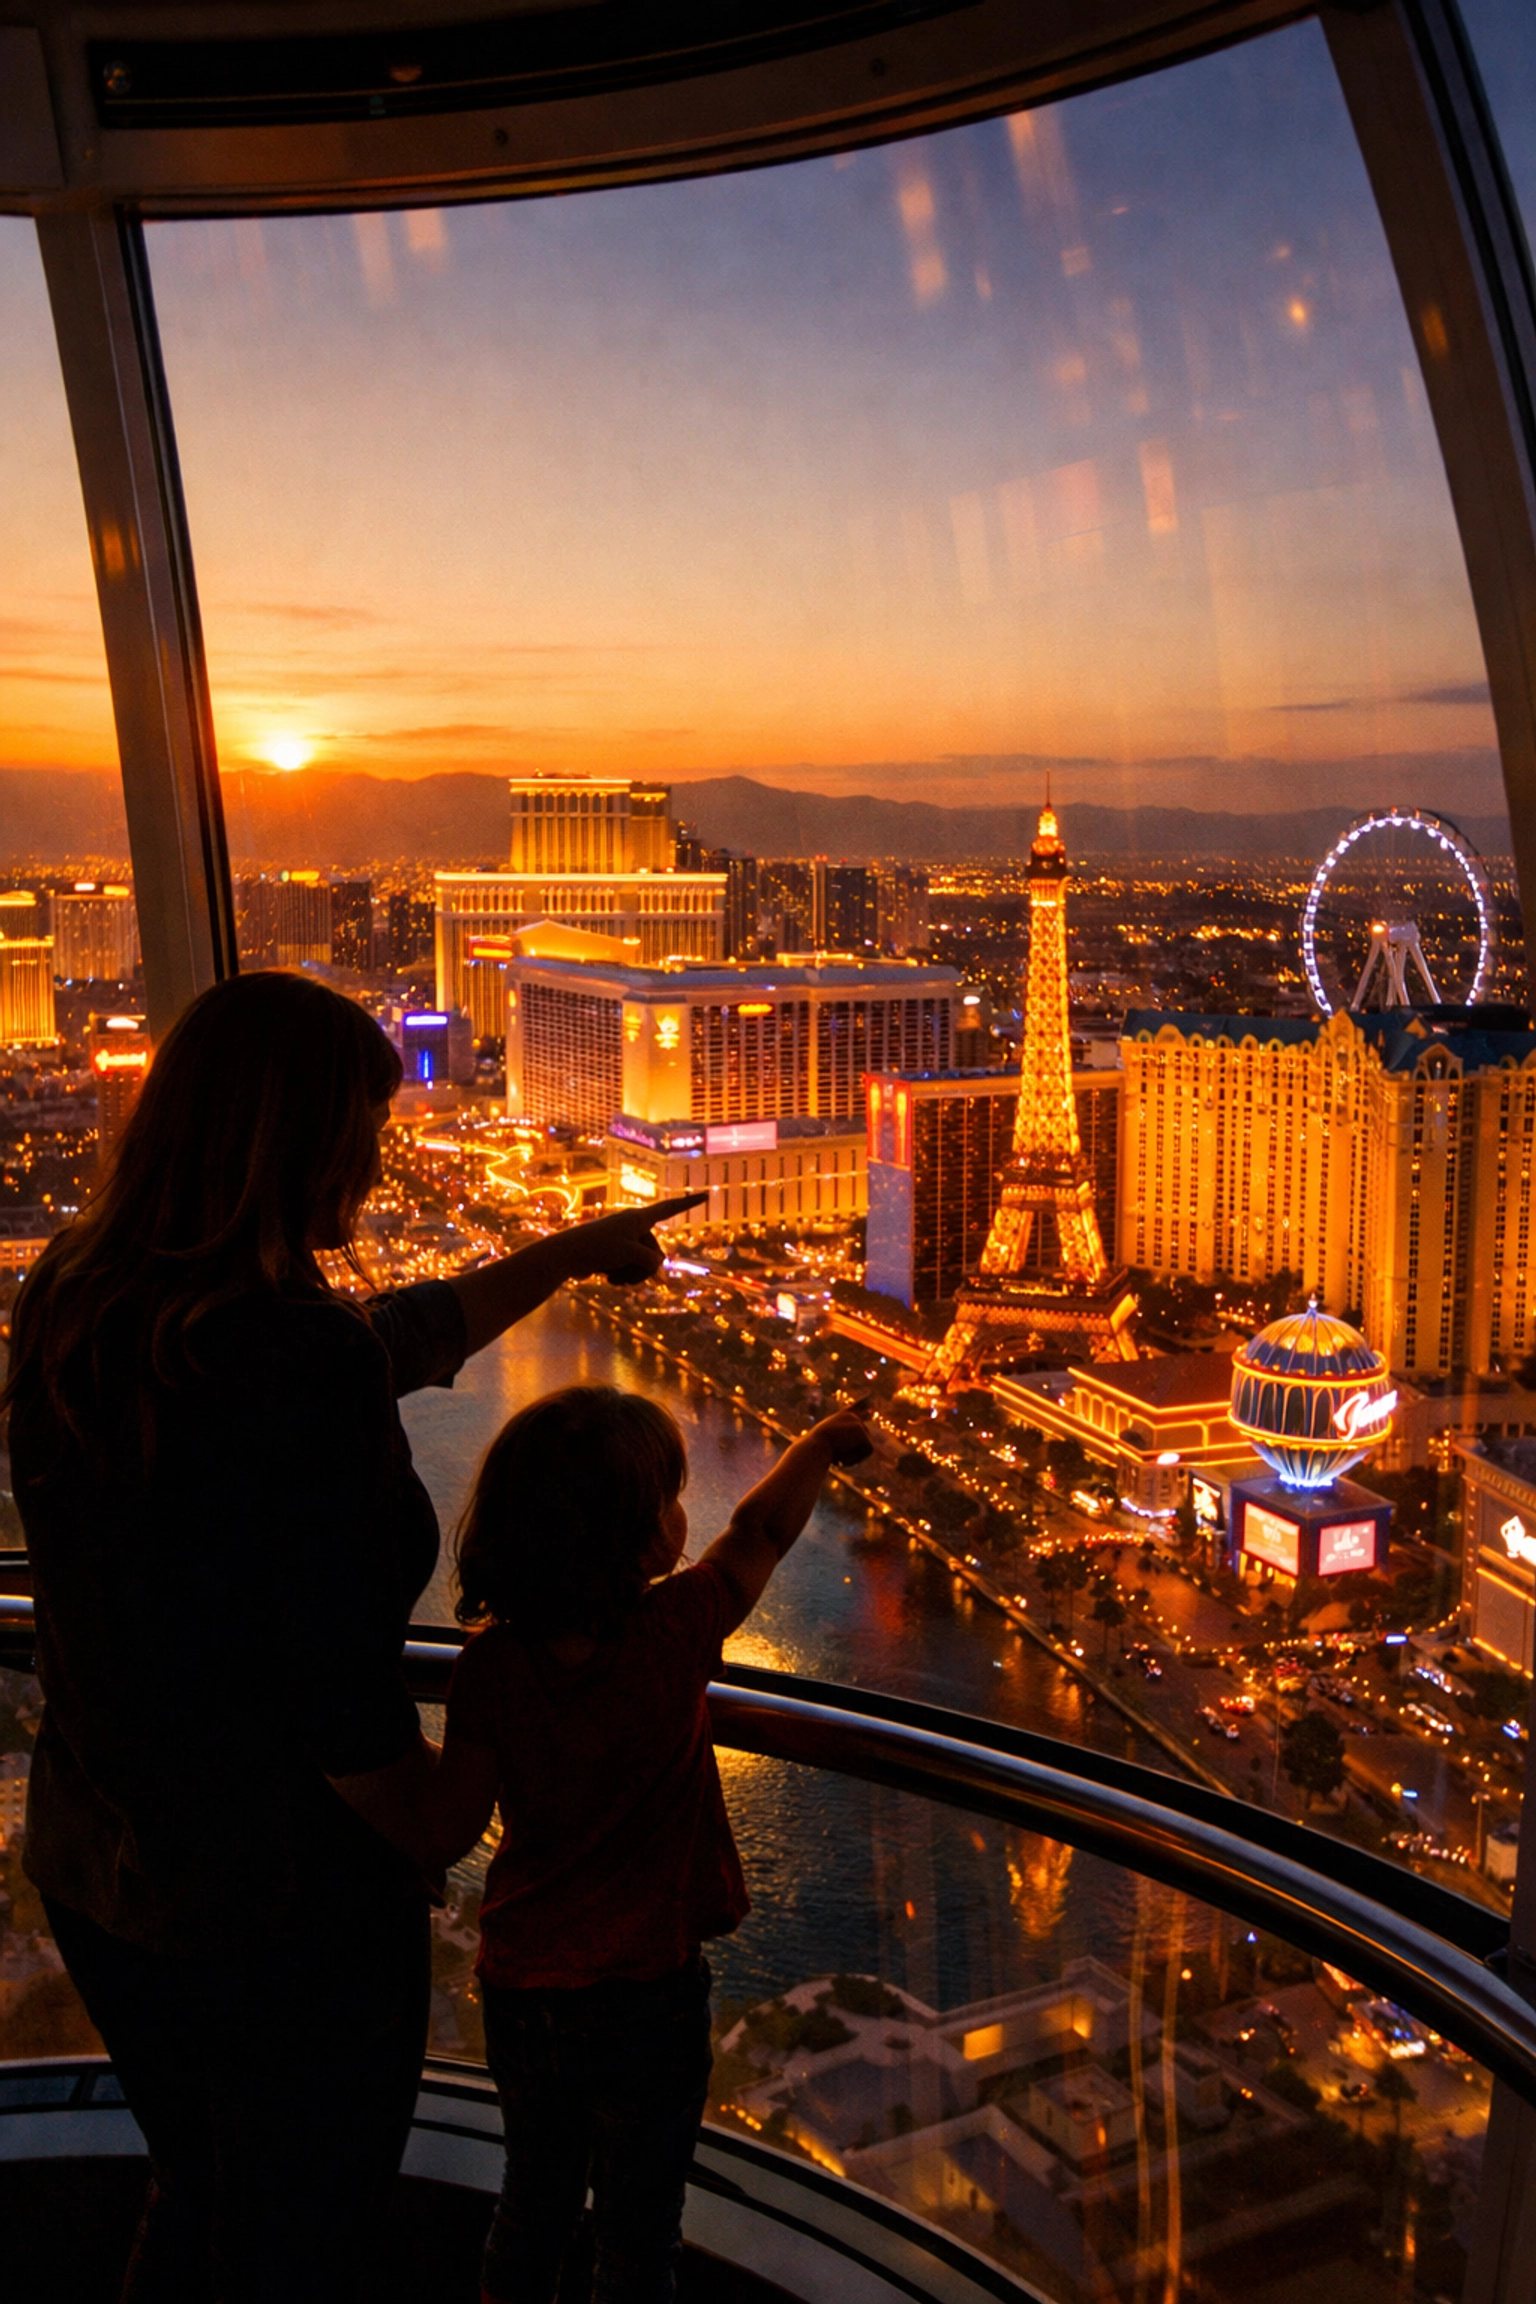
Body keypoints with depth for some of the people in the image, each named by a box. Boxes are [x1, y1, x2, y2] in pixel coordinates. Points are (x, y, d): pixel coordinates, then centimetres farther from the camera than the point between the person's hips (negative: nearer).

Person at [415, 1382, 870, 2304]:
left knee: (534, 2204, 27)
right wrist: (827, 1442, 10)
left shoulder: (490, 1666, -15)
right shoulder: (677, 1630, -22)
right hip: (643, 1996, -3)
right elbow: (759, 1532, -6)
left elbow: (445, 1836, -14)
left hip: (520, 1992, 3)